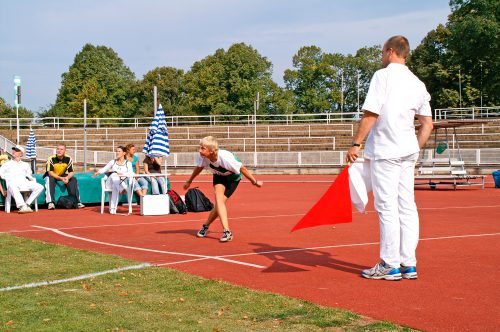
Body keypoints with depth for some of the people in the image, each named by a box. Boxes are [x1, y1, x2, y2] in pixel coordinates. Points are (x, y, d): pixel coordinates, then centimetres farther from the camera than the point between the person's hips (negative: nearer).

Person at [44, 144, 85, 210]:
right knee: (50, 180, -35)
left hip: (63, 176, 3)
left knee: (73, 180, -19)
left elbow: (71, 172, -9)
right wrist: (61, 178, -38)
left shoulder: (68, 159, -12)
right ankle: (50, 202, -38)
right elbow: (50, 172, -25)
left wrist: (67, 177, -32)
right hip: (52, 176, -3)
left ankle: (76, 201, -17)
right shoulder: (51, 159, -22)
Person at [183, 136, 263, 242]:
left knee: (220, 202, -12)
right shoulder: (203, 157, -25)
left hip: (233, 177, -3)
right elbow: (199, 168, 0)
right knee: (219, 200, -20)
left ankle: (206, 225, 11)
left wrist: (254, 182, -15)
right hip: (219, 176, 3)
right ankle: (227, 232, -22)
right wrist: (189, 181, 12)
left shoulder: (225, 158, -40)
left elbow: (242, 169, -26)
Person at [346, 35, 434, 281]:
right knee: (407, 207, 8)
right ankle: (409, 264, 11)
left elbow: (370, 114, -13)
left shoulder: (383, 75, -6)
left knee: (387, 207, -4)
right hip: (408, 150, 7)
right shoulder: (417, 83, 14)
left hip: (385, 150, -7)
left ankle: (390, 265, -1)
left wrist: (356, 144, -9)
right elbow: (427, 124, 13)